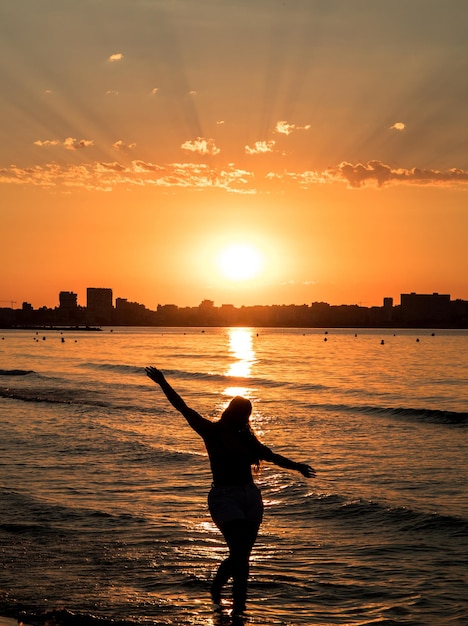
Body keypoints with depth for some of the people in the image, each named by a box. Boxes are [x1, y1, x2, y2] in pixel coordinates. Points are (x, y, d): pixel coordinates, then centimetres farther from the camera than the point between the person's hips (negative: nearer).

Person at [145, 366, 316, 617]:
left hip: (251, 496, 6)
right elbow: (183, 409, -7)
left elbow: (271, 455, 25)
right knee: (239, 554, -16)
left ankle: (239, 608, 20)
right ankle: (217, 585, 6)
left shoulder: (246, 438, 15)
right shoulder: (211, 431, -1)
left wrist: (297, 467, 22)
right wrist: (163, 383, -14)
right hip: (224, 495, -6)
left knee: (242, 556, 7)